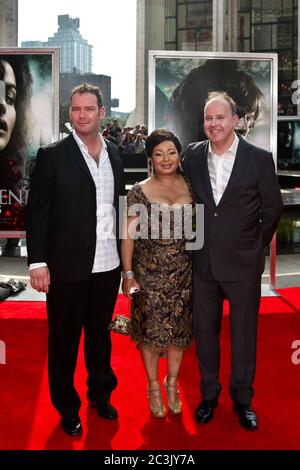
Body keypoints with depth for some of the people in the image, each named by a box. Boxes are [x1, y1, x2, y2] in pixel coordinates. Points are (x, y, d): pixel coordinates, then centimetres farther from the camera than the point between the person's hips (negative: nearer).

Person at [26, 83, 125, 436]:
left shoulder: (115, 156, 8)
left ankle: (100, 394, 38)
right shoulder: (52, 155, -5)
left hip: (107, 264, 4)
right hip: (67, 267, -3)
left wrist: (126, 259, 7)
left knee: (100, 333, 18)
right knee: (64, 340, 11)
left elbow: (118, 207, 10)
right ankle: (67, 407, 30)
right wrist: (37, 262, -13)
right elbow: (37, 212, -7)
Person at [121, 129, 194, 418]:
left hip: (183, 272, 2)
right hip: (148, 271, -2)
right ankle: (153, 387, 25)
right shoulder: (139, 191, -3)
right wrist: (128, 274, -8)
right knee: (151, 329, 5)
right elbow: (128, 234, -4)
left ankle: (172, 383, 30)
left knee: (178, 329, 10)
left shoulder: (190, 188, 4)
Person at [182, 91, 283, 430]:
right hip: (203, 262, 3)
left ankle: (242, 398, 29)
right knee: (205, 330, 13)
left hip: (242, 263, -2)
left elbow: (273, 208, 2)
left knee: (244, 334, 10)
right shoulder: (193, 155, 1)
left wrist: (256, 245, 6)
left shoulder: (259, 159, -7)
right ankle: (208, 394, 32)